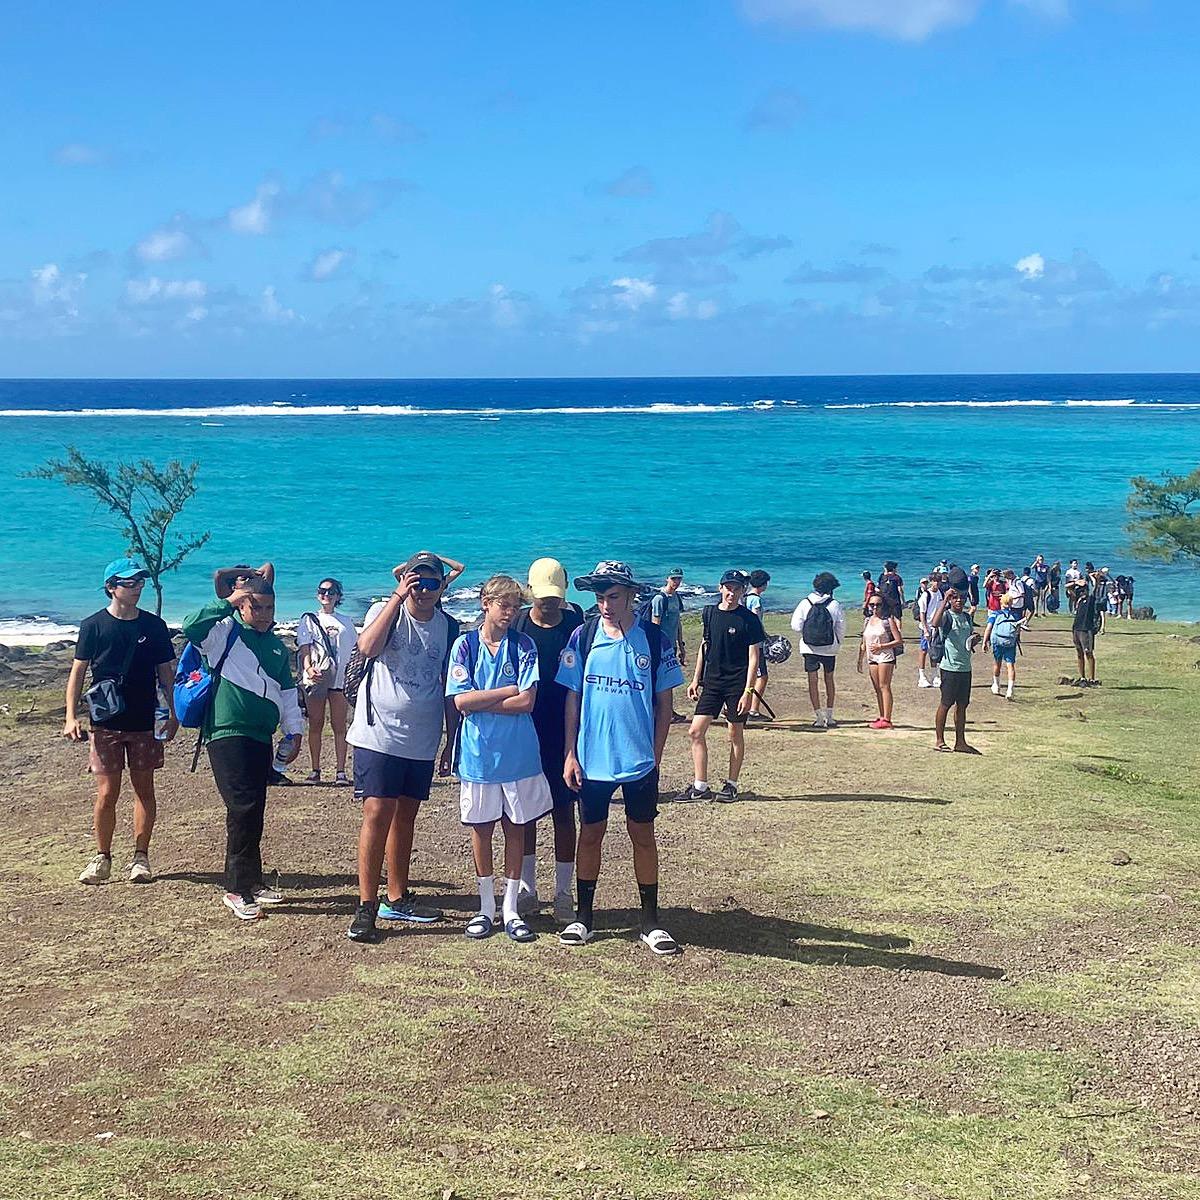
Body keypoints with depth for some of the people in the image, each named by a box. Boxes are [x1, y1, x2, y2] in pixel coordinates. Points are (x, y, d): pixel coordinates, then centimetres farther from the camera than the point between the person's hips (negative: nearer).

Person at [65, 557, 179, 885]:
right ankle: (102, 858, 12)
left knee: (144, 789, 5)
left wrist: (173, 714, 4)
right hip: (106, 723, -2)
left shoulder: (154, 626, 4)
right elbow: (78, 672, 1)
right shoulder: (94, 625, -1)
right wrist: (71, 717, -7)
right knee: (107, 793, -1)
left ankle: (140, 856, 15)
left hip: (145, 723, 2)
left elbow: (166, 672, 9)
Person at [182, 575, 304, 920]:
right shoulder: (225, 633, -1)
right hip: (227, 733, -7)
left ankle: (252, 881, 21)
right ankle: (237, 889, -5)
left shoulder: (277, 646, 18)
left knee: (254, 811, 11)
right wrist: (229, 602, -19)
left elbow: (287, 692, 23)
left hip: (261, 737, 7)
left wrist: (295, 732, 16)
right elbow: (191, 626, -22)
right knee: (243, 807, -13)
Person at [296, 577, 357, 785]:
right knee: (315, 725, 2)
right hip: (315, 677, -1)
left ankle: (341, 772, -7)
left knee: (339, 726, -4)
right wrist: (308, 668, -18)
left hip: (339, 678, 1)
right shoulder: (309, 619, 11)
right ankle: (315, 771, 7)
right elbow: (304, 648, -1)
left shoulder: (345, 622, 19)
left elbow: (359, 645, 23)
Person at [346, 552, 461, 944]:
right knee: (377, 814, -11)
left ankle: (397, 898, 25)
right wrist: (398, 597, -26)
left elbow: (449, 690, 12)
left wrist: (451, 743, 12)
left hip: (423, 741, 5)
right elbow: (367, 647, -27)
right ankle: (366, 907, -6)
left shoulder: (449, 627, 6)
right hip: (379, 734, -5)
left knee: (405, 816, 13)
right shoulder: (385, 611, -5)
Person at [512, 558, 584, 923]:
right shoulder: (516, 625, 1)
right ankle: (526, 889, 19)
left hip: (562, 735, -1)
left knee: (564, 812, 4)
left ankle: (563, 893, 12)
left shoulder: (575, 626, -2)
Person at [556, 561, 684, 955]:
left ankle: (650, 922, 16)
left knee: (642, 836, 7)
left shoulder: (654, 639, -4)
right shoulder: (583, 637, -2)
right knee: (590, 834, 10)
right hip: (592, 759, 1)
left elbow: (664, 703, 1)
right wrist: (570, 753, -2)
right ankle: (583, 917, 21)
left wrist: (655, 754, -2)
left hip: (640, 760, -1)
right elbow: (572, 698, 2)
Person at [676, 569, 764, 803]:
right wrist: (696, 680, 14)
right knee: (696, 731, -3)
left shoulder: (749, 620, -8)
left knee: (736, 735, 5)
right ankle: (700, 787, 3)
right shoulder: (710, 613, 7)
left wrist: (748, 691, -15)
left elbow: (753, 657, -9)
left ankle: (731, 785, 18)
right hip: (712, 682, 5)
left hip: (737, 685, -5)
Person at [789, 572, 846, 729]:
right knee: (829, 679, 16)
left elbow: (796, 625, -7)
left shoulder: (805, 603, -6)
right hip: (830, 648, 0)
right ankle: (829, 717, 19)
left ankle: (819, 718, 2)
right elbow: (842, 629, -4)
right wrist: (837, 643, 15)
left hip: (809, 648, 0)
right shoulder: (835, 605, -8)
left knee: (813, 681, 5)